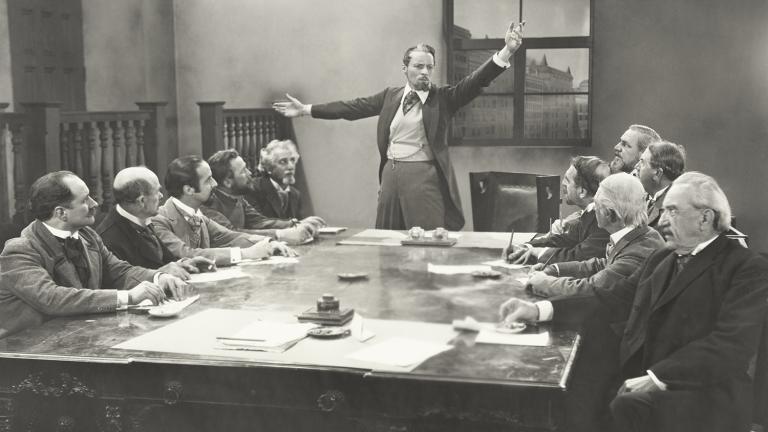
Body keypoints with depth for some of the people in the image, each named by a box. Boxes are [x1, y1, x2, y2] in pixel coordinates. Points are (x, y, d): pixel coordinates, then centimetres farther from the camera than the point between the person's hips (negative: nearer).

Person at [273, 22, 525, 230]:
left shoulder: (443, 98, 0)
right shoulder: (391, 96, 10)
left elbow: (475, 82, -12)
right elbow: (353, 107, 13)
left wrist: (506, 51, -26)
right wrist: (306, 109, 14)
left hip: (425, 178, -4)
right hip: (391, 175, 4)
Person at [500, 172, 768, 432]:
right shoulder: (661, 260, 19)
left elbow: (732, 345, -17)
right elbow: (613, 300, 10)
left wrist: (656, 378, -25)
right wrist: (540, 309, -3)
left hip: (701, 395, -7)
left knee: (629, 407, -33)